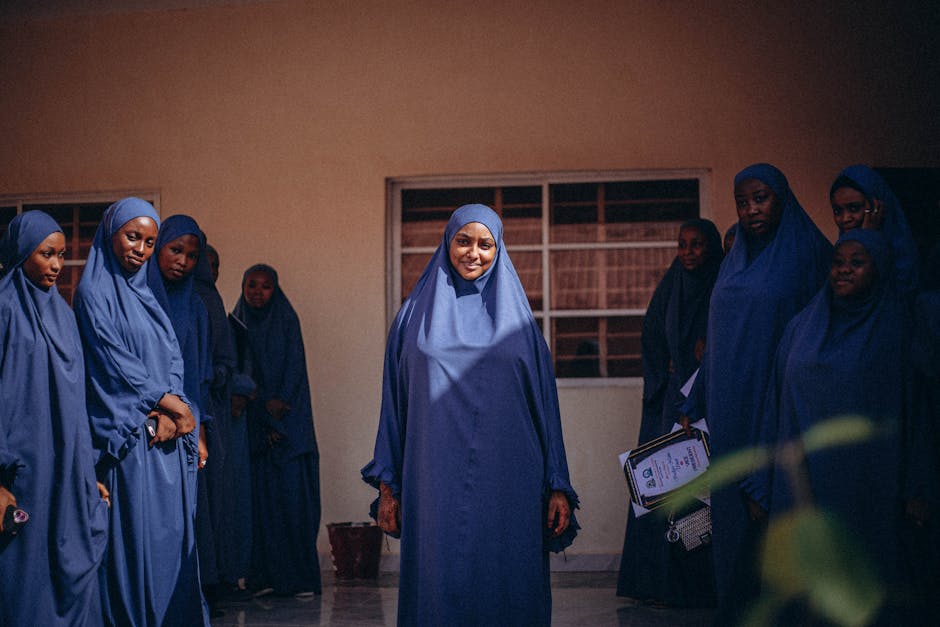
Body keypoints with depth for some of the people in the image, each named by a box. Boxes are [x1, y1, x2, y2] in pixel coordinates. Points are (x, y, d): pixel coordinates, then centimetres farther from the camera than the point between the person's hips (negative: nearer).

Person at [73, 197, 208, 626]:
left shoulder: (146, 295, 18)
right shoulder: (94, 292, -2)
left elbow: (172, 357, 11)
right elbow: (114, 360, -9)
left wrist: (170, 411, -7)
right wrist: (171, 402, -7)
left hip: (164, 432, 7)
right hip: (126, 433, -6)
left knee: (171, 530, 5)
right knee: (134, 532, -8)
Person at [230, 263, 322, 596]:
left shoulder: (286, 321, 5)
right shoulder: (237, 324, 9)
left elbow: (294, 368, -1)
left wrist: (280, 402, -12)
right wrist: (265, 406, -10)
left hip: (289, 418, -1)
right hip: (254, 422, 1)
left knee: (292, 492, -7)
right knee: (261, 496, -2)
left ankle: (299, 576, -6)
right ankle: (265, 576, -1)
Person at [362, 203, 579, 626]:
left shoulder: (517, 320, 10)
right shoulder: (416, 316, 10)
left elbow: (545, 404, 9)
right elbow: (395, 403, 9)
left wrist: (558, 486, 3)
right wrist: (387, 485, 4)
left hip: (506, 488, 0)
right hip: (437, 488, 0)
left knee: (507, 591, 1)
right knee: (440, 589, 0)